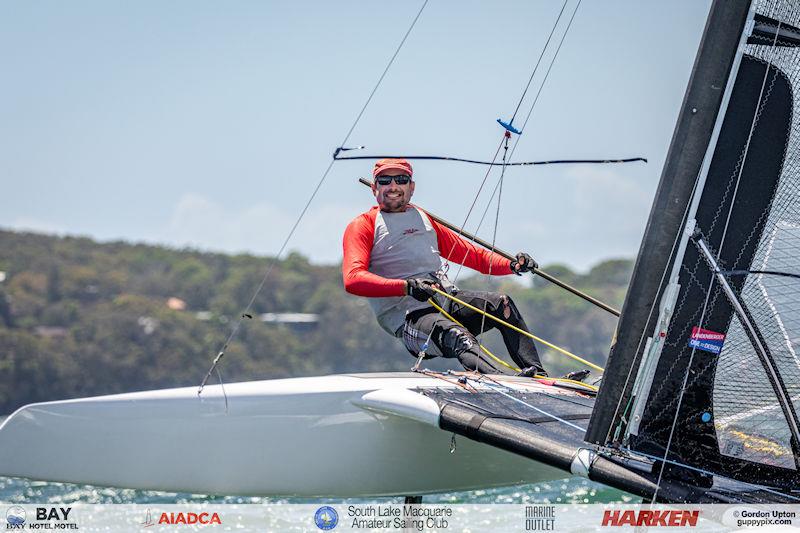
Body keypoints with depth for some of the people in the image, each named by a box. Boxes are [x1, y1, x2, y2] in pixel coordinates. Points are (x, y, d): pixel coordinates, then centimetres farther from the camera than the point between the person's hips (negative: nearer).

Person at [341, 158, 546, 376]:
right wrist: (407, 287, -24)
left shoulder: (424, 219, 27)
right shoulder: (362, 226, 7)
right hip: (408, 315, -6)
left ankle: (536, 374, -27)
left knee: (502, 303, -21)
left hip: (448, 300, 6)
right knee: (458, 337, -35)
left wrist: (512, 265, 11)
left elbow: (469, 253, 31)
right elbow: (353, 279, -10)